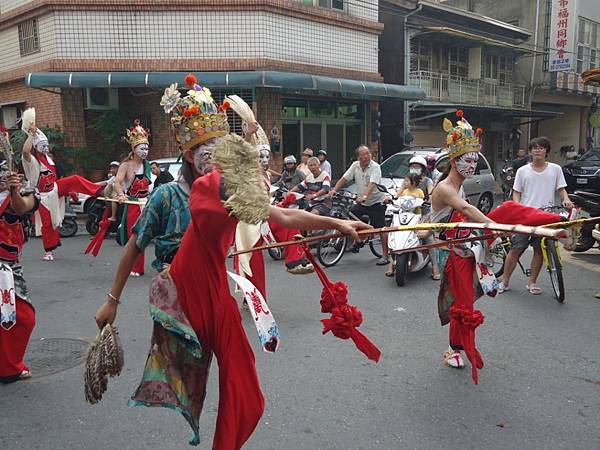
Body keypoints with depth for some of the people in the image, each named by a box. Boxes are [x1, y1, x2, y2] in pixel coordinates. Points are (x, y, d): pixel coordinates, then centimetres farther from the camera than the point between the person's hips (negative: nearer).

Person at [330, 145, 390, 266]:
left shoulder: (375, 167, -16)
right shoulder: (355, 165, 2)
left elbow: (372, 184, -30)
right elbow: (344, 179, 2)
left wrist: (364, 196, -46)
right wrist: (334, 190, -13)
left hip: (376, 202, -6)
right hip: (361, 202, 6)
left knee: (381, 229, -5)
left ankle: (386, 256, 2)